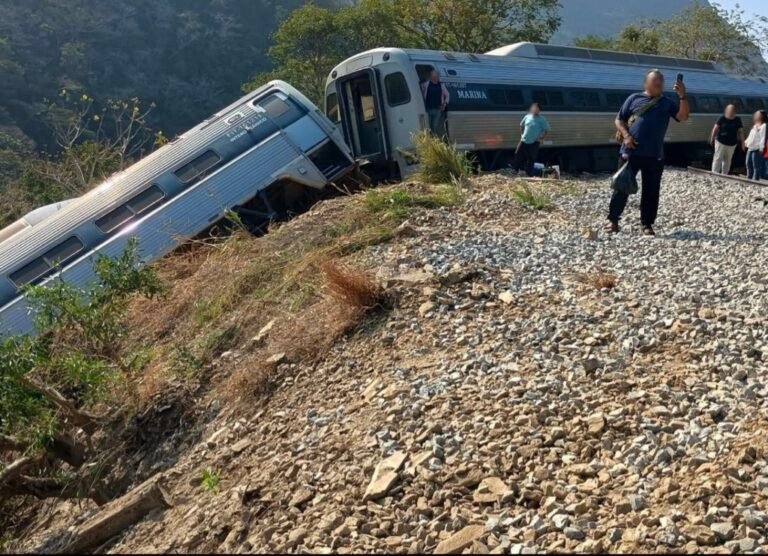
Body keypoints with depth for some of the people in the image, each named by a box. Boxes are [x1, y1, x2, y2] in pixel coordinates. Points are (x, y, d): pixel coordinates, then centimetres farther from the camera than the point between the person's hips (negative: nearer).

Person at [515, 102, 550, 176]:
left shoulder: (542, 119, -7)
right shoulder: (527, 117, 6)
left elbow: (547, 130, -5)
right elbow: (521, 126, 20)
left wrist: (541, 138, -10)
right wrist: (522, 134, 12)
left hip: (534, 143, -4)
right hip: (524, 141, 4)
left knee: (531, 159, -2)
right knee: (518, 155, 4)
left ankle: (529, 174, 8)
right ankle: (517, 171, 18)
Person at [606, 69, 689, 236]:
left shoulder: (667, 103, 10)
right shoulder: (634, 98, 7)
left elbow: (683, 116, -3)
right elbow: (619, 120, 7)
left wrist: (682, 96, -15)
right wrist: (626, 135, -10)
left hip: (654, 155, 2)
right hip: (631, 152, -2)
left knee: (651, 190, 4)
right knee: (622, 185, 1)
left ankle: (647, 224, 13)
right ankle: (612, 219, 10)